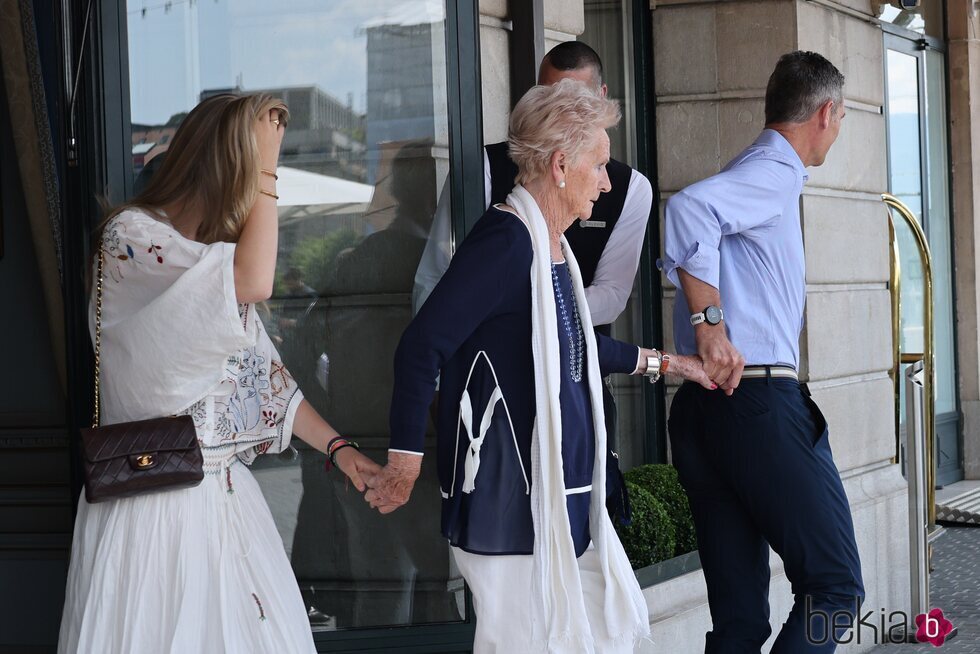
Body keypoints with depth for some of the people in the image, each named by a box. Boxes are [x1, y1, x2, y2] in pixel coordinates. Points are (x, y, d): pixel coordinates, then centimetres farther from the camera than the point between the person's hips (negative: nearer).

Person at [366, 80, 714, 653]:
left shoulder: (553, 245, 12)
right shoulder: (506, 240, -17)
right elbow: (423, 345, -19)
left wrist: (661, 362, 34)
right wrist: (406, 461, -17)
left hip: (561, 489, 10)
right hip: (510, 493, -10)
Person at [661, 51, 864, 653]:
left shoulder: (754, 174, 24)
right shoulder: (777, 175, -6)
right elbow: (690, 207, -24)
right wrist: (709, 322, -23)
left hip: (703, 406, 9)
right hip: (761, 404, -9)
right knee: (834, 582, -4)